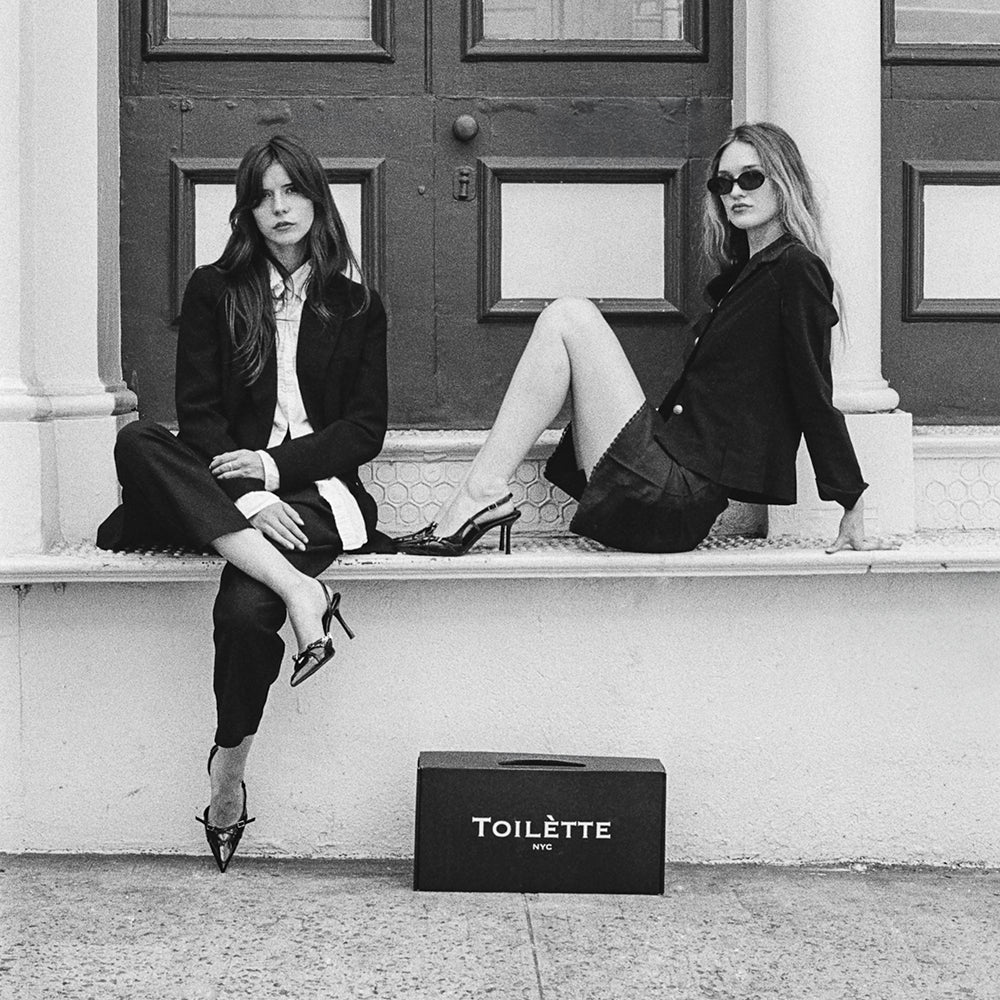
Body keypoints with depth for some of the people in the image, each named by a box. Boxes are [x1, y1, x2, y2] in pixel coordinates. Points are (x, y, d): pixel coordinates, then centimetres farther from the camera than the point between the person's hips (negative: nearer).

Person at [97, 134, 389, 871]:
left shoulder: (356, 306, 12)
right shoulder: (213, 292, 12)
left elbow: (366, 429, 5)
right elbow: (198, 413, 2)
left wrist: (276, 466, -11)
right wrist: (247, 497, -15)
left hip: (314, 488, -2)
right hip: (226, 485, 2)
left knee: (245, 609, -32)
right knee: (137, 442, -31)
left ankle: (229, 772, -11)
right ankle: (295, 586, -37)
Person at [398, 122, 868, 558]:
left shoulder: (795, 271, -7)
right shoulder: (746, 271, 21)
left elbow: (814, 395, -12)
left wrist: (852, 502, -12)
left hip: (675, 497, -9)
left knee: (569, 318, -11)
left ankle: (483, 493, -13)